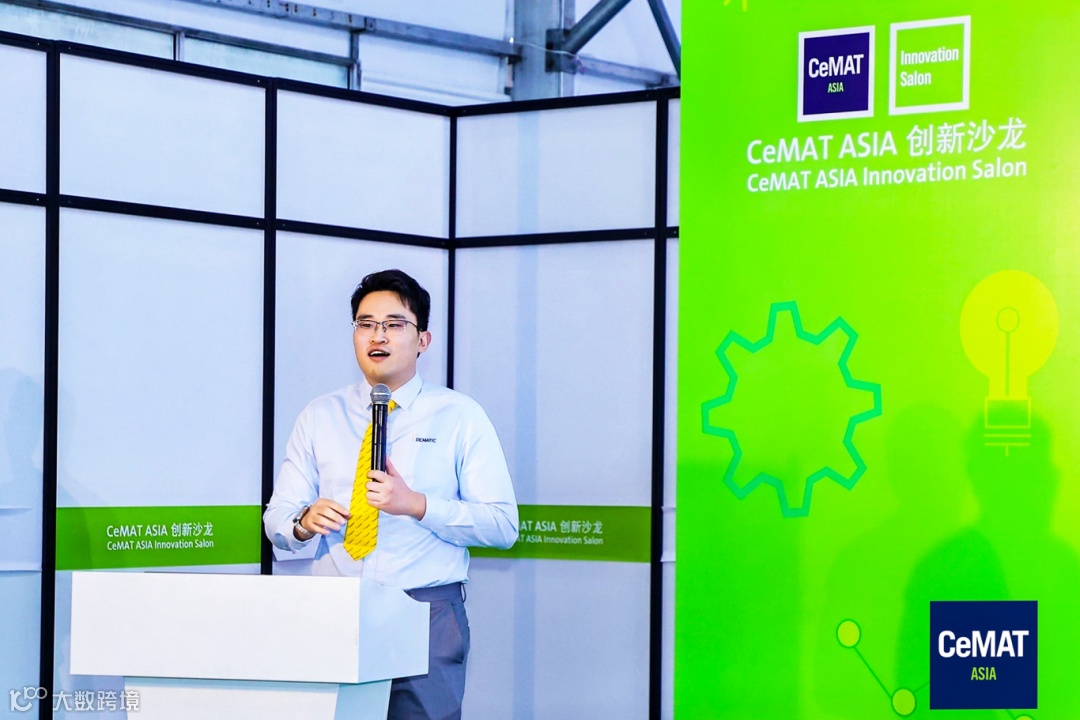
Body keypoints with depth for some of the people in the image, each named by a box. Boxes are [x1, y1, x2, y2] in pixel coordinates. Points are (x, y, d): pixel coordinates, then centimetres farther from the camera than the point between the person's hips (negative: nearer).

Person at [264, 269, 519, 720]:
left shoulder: (461, 417, 5)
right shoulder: (320, 417, 12)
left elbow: (503, 525, -2)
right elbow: (277, 518, 10)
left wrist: (416, 505, -16)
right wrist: (305, 521, -14)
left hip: (427, 611, -2)